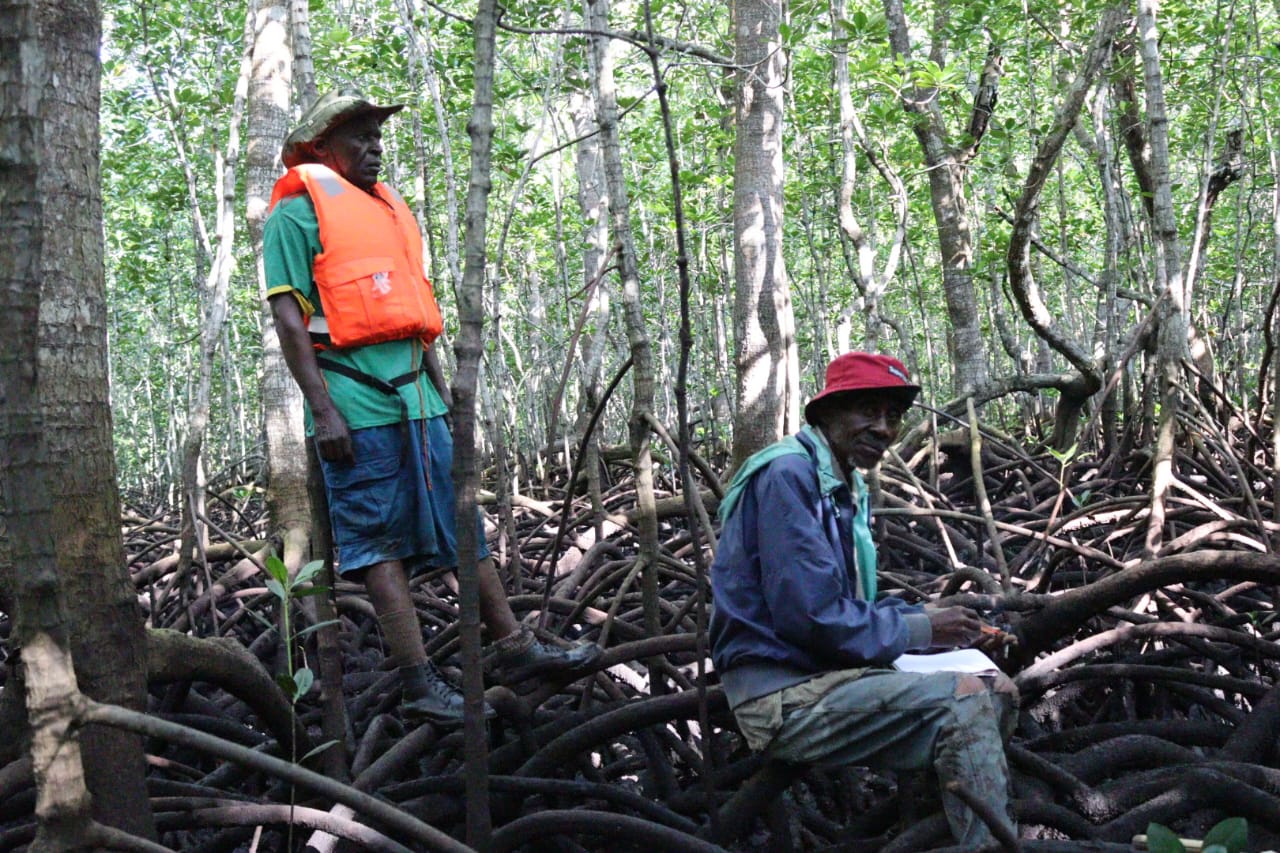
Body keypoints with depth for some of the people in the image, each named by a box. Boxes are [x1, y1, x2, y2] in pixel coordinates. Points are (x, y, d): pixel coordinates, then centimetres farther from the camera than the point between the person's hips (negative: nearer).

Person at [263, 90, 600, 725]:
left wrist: (442, 395, 22)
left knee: (461, 524, 7)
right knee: (381, 543, -5)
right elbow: (290, 319, -9)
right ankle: (420, 685, -3)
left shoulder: (390, 211, 23)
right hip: (355, 393, -8)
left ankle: (514, 649, 12)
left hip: (415, 393, 8)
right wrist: (323, 411, -17)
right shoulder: (297, 213, -1)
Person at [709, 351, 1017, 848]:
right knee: (961, 702, -22)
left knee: (997, 692, 7)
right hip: (783, 694, -10)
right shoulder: (787, 474, -15)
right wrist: (919, 631, -11)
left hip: (828, 675, 10)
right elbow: (810, 614, -23)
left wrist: (932, 619, 1)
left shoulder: (848, 489, 15)